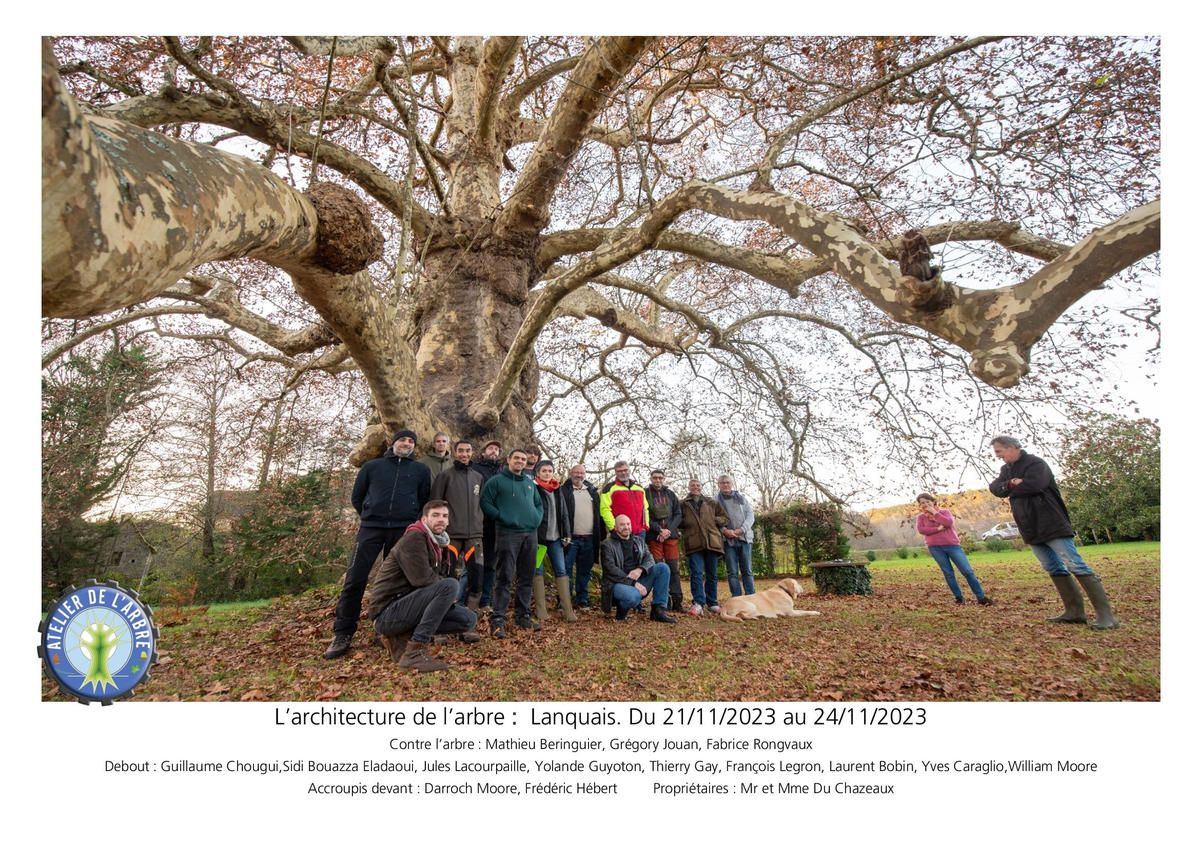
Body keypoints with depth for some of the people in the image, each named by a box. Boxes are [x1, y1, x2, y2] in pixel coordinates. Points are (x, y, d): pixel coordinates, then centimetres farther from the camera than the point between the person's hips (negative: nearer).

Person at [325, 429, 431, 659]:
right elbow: (356, 497, 16)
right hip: (371, 527, 0)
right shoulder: (372, 466, 11)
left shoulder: (421, 470, 11)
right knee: (355, 579, -6)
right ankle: (343, 634, 2)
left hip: (403, 530, 1)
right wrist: (369, 517, 11)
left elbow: (424, 501, 14)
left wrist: (412, 521, 7)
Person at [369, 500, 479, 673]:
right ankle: (415, 651, -25)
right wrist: (449, 590, -9)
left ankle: (402, 637, 4)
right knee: (450, 586, -27)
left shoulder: (440, 544, 13)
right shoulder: (414, 538, -15)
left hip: (408, 605, 9)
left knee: (469, 619, 2)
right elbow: (422, 579, -26)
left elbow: (440, 579, 17)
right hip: (388, 612, -9)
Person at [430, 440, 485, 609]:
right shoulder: (445, 475, 2)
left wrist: (479, 524, 12)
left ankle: (470, 611, 14)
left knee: (476, 576, 2)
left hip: (474, 534, 4)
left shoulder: (479, 477, 14)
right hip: (451, 533, -3)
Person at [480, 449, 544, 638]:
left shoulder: (530, 483, 18)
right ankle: (497, 620, -3)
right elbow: (485, 503, -6)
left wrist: (537, 518, 9)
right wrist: (501, 517, -13)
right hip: (508, 533, -6)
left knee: (526, 578, 11)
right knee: (505, 578, -8)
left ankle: (522, 616, 21)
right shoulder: (497, 481, 0)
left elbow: (538, 504, 26)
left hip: (530, 534, 6)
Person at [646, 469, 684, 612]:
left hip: (671, 535, 2)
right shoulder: (645, 494, 3)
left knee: (674, 568, 1)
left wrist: (669, 530, -7)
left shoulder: (670, 494, 13)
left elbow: (678, 515, 8)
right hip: (654, 537, -2)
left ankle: (677, 601, 5)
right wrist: (659, 530, -12)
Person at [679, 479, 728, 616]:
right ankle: (698, 603, -17)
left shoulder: (711, 503, 18)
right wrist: (686, 524, -5)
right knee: (696, 573, -12)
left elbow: (725, 518, 17)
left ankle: (712, 603, 17)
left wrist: (713, 521, 2)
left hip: (712, 542, 2)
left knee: (711, 574, 8)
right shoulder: (682, 504, 12)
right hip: (694, 544, -2)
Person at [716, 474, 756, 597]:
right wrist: (724, 530, -17)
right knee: (732, 572, -1)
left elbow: (750, 515, 6)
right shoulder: (715, 500, 7)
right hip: (727, 539, -2)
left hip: (744, 537, 2)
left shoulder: (742, 497, 14)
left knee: (747, 570, 2)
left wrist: (741, 530, -8)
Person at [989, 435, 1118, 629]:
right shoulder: (1006, 469, 15)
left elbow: (1034, 485, -27)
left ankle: (1105, 614, -6)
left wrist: (1009, 487, -10)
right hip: (1032, 530, 8)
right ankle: (1074, 611, 15)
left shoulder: (1035, 463, -10)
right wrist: (1011, 484, -17)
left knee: (1076, 566, -9)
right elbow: (995, 488, 3)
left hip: (1052, 525, -8)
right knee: (1054, 569, 10)